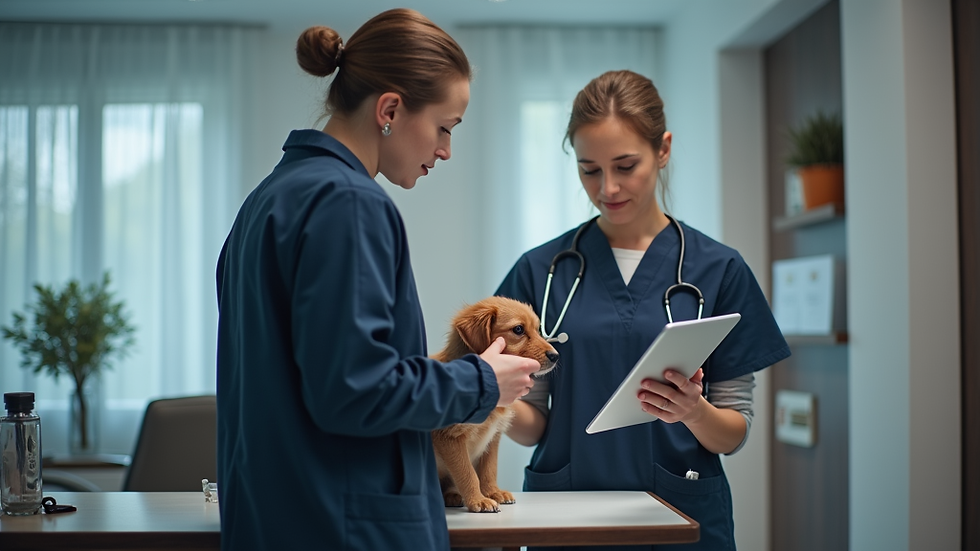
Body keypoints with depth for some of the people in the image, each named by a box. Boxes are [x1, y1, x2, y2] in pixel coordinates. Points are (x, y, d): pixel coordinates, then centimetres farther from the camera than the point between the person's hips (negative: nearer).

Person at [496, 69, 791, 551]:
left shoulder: (718, 270, -3)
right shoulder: (542, 270, 0)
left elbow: (734, 434, -1)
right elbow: (535, 423, 2)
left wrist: (694, 412, -21)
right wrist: (500, 405, -19)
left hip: (683, 512, -1)